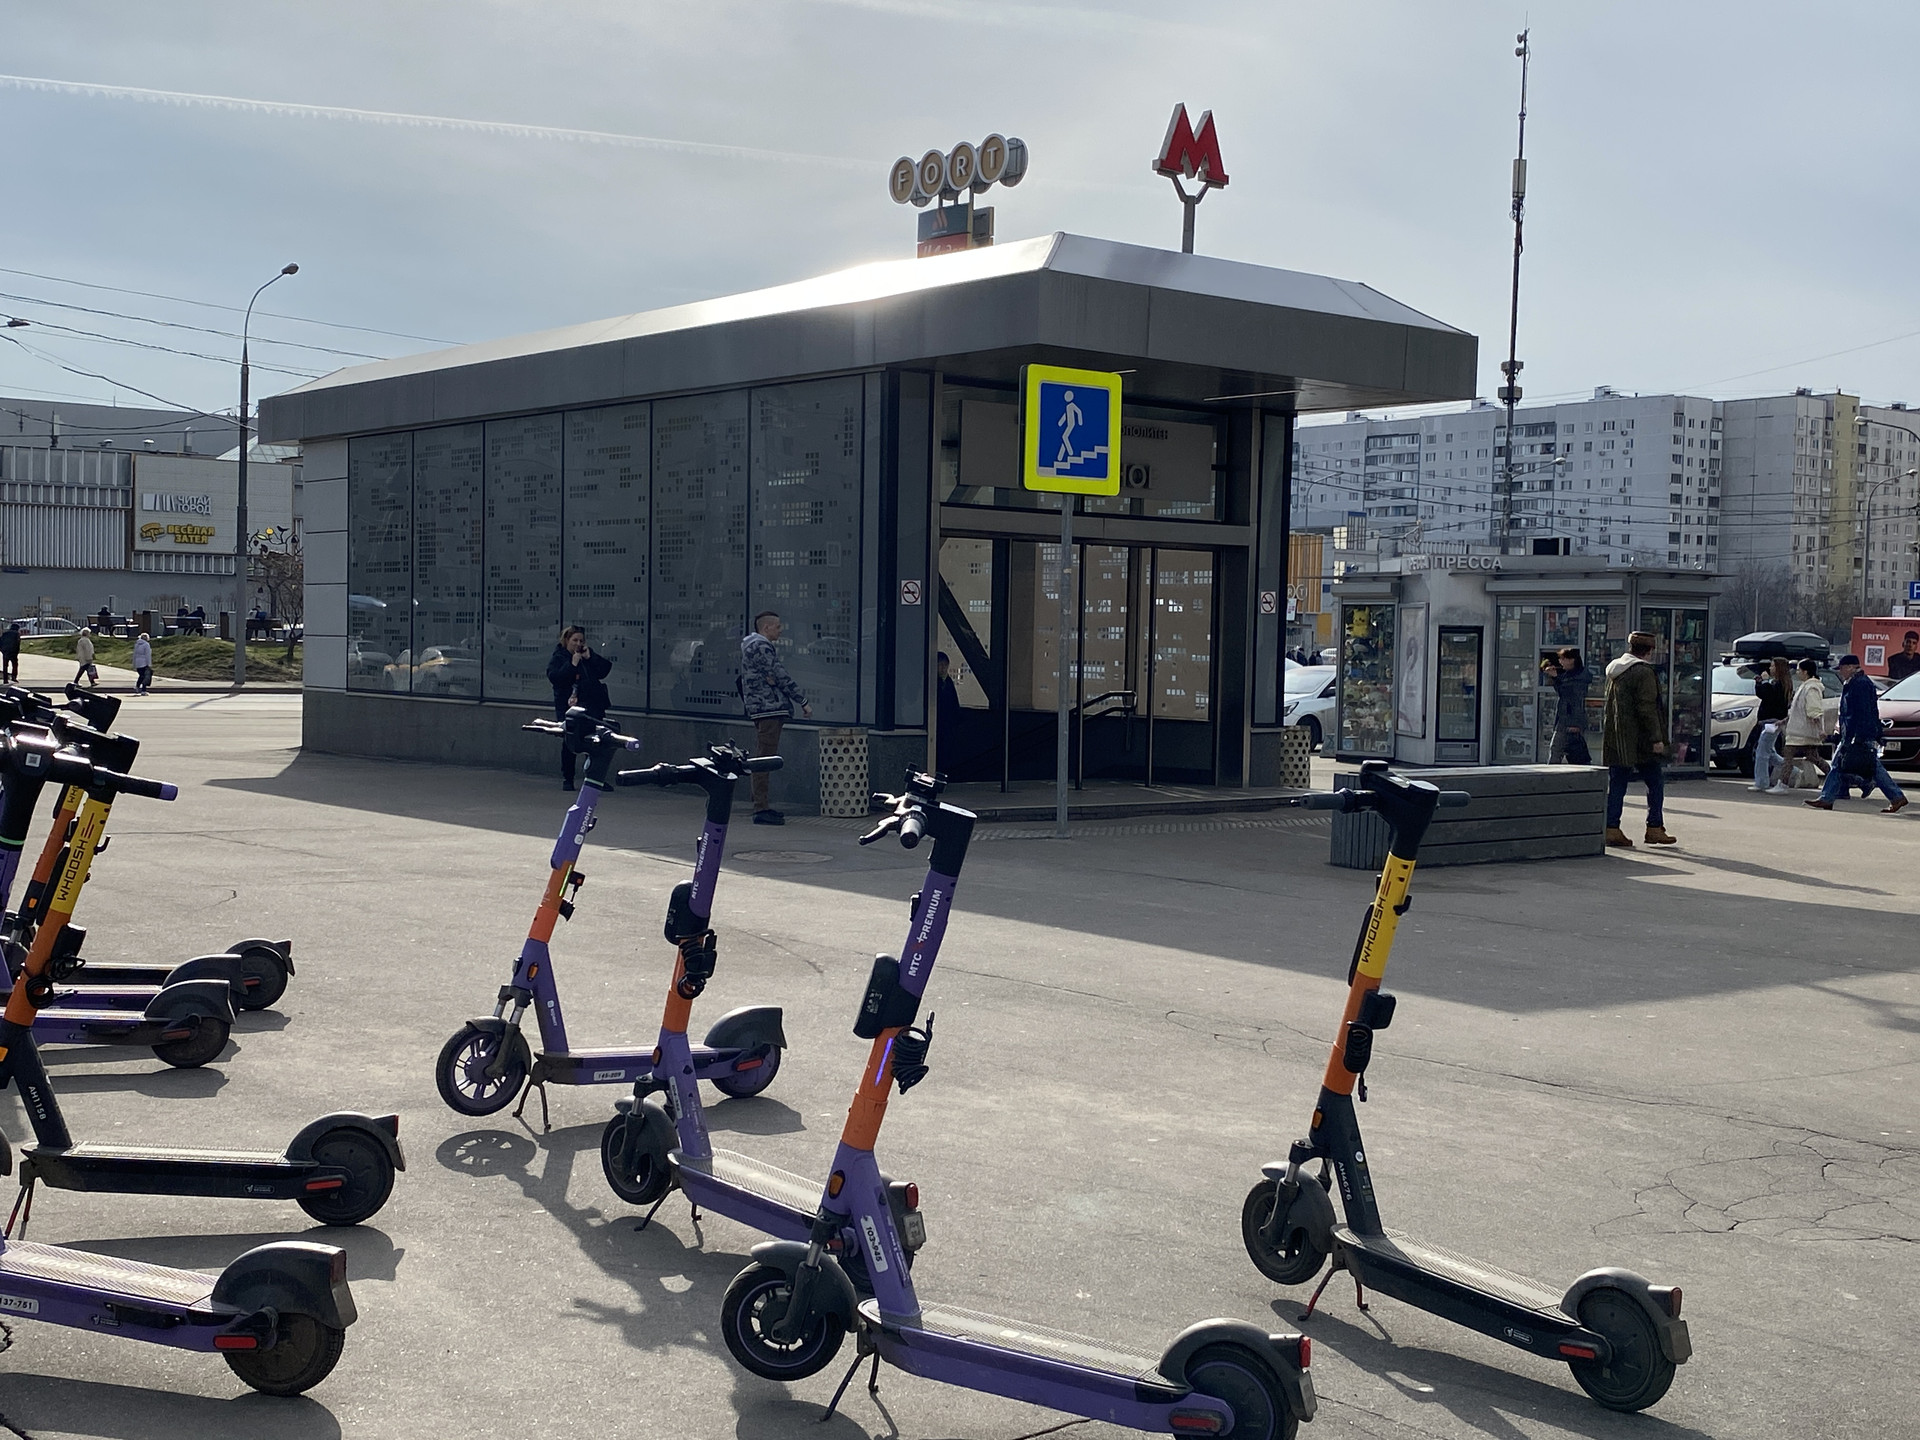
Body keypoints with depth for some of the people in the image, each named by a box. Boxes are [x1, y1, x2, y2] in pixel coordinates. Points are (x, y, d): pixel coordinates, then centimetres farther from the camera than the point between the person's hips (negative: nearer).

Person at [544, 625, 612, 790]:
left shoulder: (589, 655, 12)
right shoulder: (558, 658, 2)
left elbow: (605, 669, 0)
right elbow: (554, 677, -15)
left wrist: (590, 658, -9)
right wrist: (572, 664, -17)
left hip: (593, 707, 3)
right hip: (568, 707, -3)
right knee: (569, 744, 0)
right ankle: (567, 779, 10)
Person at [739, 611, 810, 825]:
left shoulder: (749, 643, 20)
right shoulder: (761, 646, -12)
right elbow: (780, 676, -15)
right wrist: (803, 701, -10)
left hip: (758, 708, 11)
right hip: (768, 707, -11)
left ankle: (761, 805, 19)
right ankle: (761, 809, -12)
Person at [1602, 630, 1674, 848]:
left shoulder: (1614, 670, 14)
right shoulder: (1643, 673, -13)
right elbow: (1647, 709, -17)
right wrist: (1656, 738, -15)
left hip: (1615, 740, 8)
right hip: (1638, 741, -8)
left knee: (1616, 785, 7)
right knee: (1655, 783, 4)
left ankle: (1612, 829, 3)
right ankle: (1655, 829, 4)